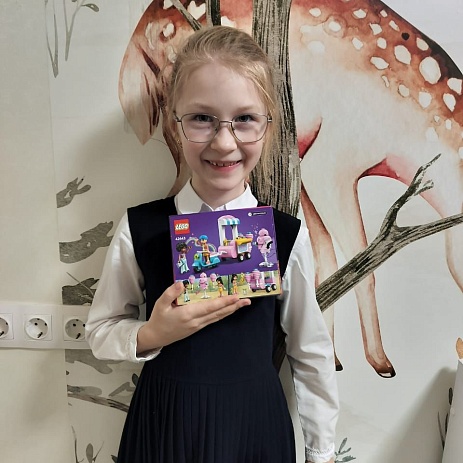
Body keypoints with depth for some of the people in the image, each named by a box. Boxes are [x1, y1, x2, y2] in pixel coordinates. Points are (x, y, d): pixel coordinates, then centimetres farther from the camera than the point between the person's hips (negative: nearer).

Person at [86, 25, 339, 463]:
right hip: (162, 425, 1)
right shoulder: (140, 228, -14)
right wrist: (151, 335, -21)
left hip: (255, 424, 1)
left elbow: (311, 353, -2)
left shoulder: (287, 235, -13)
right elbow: (100, 330, -1)